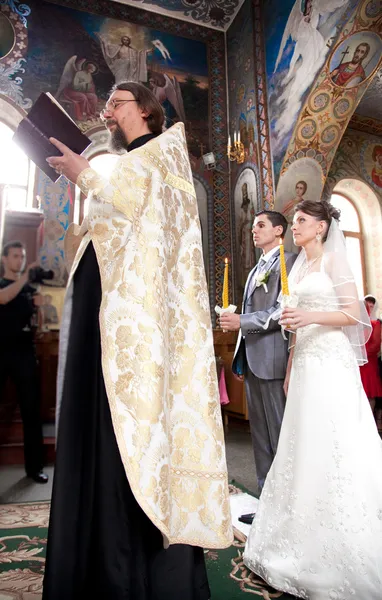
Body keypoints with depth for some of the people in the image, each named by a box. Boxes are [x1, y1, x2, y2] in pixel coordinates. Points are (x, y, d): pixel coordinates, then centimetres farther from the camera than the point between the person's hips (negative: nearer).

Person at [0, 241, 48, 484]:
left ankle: (35, 466, 10)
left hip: (25, 353, 2)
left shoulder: (31, 288, 14)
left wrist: (40, 307, -10)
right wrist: (25, 276, -28)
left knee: (31, 409, 2)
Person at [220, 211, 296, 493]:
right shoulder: (256, 269, 23)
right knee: (260, 432, 12)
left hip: (273, 359, -8)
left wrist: (241, 321, -15)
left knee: (280, 432, 0)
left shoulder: (289, 261, -3)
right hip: (252, 360, 8)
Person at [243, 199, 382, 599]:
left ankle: (346, 553, 13)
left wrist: (311, 316, -23)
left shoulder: (333, 259, -2)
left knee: (334, 446, -3)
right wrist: (290, 370, 16)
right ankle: (311, 539, 24)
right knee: (307, 444, 10)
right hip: (306, 364, 7)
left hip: (331, 362, -7)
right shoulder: (299, 267, 17)